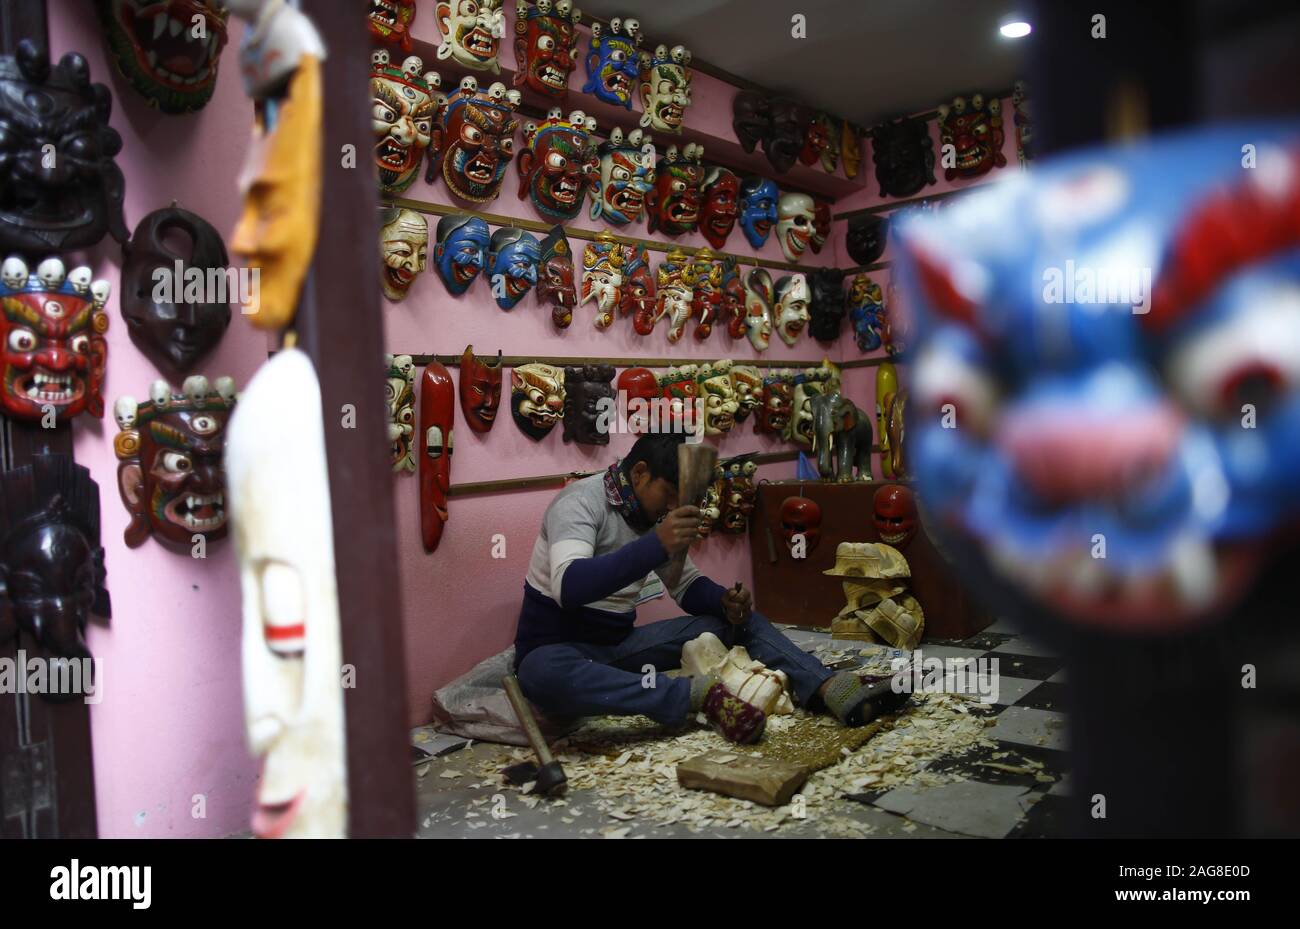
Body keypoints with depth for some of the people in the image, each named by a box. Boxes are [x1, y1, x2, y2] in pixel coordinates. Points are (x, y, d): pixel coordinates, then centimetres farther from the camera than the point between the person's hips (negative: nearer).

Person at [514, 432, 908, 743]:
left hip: (619, 644, 7)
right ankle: (699, 694, -38)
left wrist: (726, 602, -13)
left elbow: (687, 587, 11)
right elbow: (568, 587, -35)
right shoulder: (581, 501, -18)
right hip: (558, 649, -7)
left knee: (741, 618, -2)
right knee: (543, 673, -44)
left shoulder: (652, 516, 5)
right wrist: (656, 544, -44)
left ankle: (828, 688, -22)